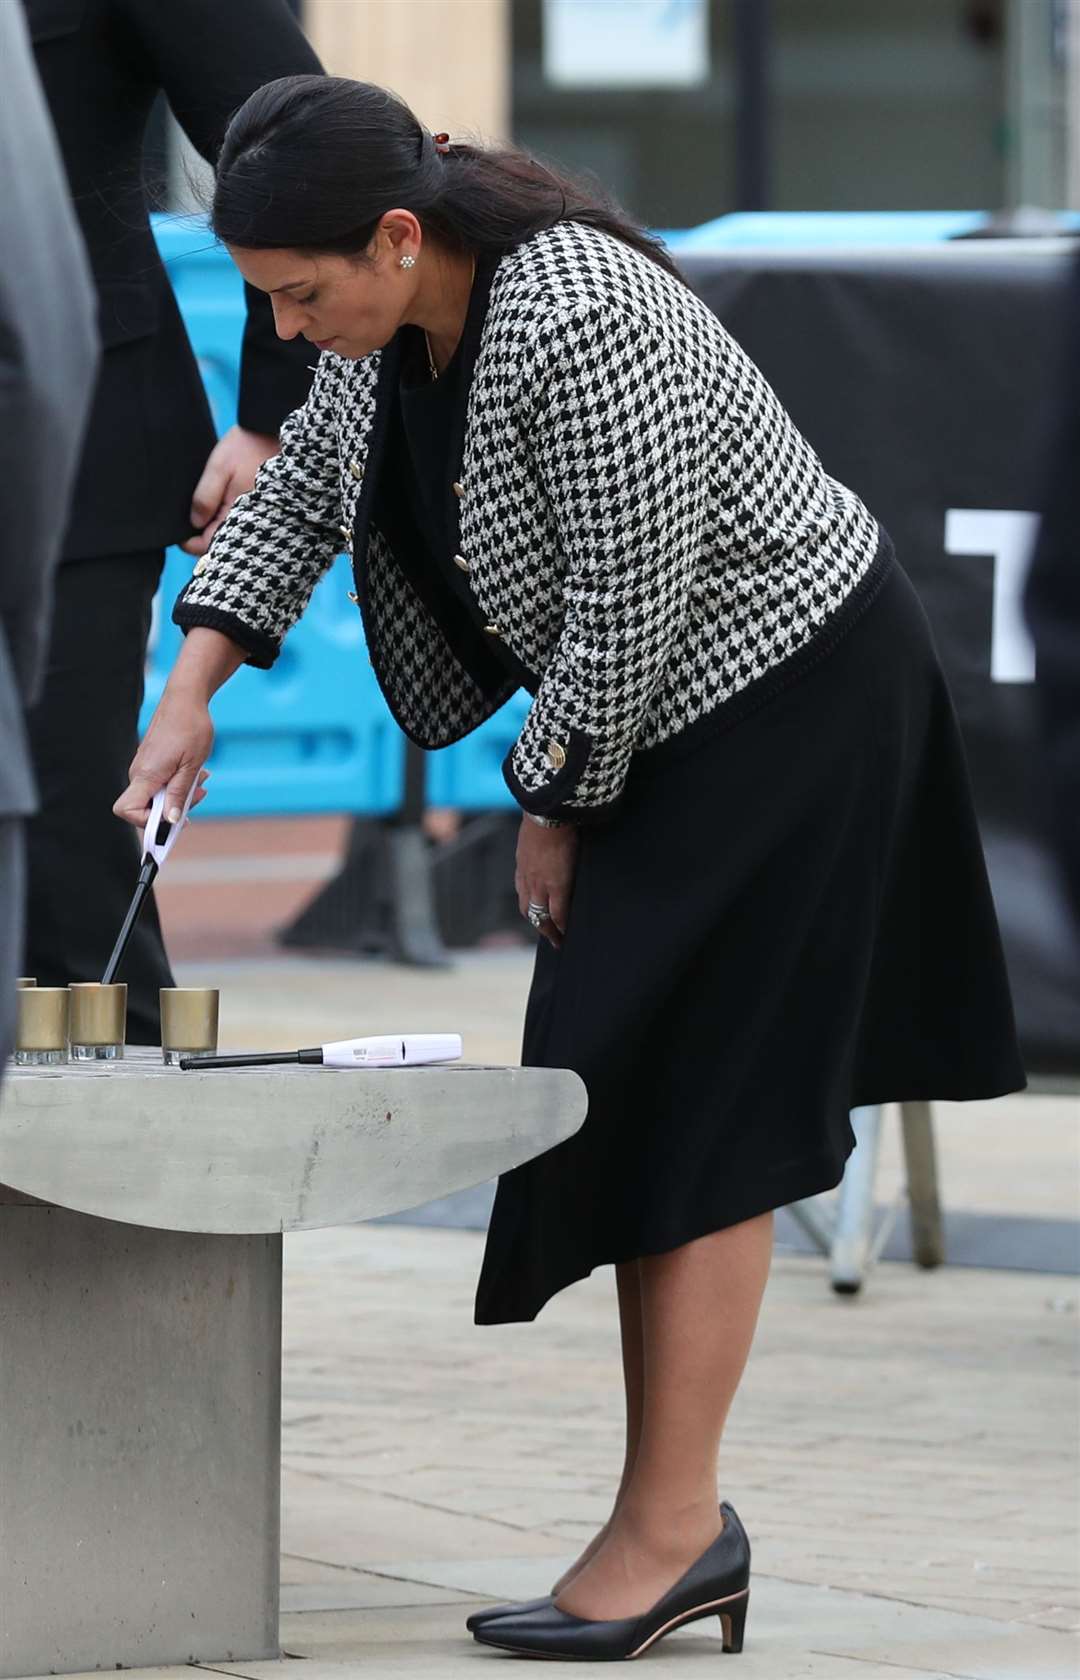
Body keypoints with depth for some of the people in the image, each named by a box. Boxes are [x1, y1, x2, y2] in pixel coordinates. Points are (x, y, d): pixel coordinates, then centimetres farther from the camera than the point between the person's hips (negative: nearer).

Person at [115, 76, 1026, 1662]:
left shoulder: (580, 331, -31)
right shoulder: (393, 306, -3)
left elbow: (625, 621, -26)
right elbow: (302, 487, 13)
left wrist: (553, 809, -11)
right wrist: (192, 689, 2)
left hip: (788, 700, -9)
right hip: (677, 711, 9)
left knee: (693, 1113, -10)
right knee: (632, 1100, 7)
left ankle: (669, 1524, -7)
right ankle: (683, 1532, 10)